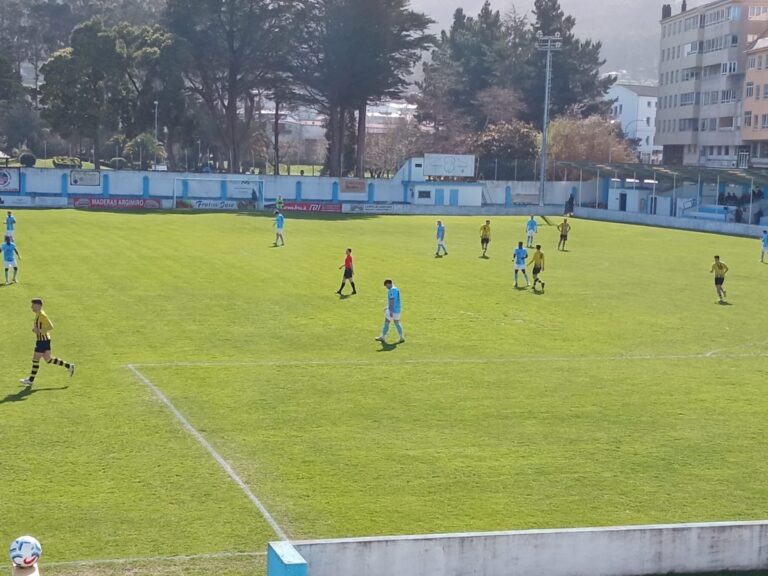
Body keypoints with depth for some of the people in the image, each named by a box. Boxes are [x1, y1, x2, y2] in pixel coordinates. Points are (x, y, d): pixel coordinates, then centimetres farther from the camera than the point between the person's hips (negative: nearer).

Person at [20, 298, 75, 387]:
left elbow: (51, 326, -23)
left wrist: (40, 331, -23)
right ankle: (68, 366, 16)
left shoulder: (42, 315, -18)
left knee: (35, 359, -2)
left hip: (43, 340, -10)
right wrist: (35, 329, 9)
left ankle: (31, 380, 6)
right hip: (41, 340, 10)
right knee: (48, 360, 13)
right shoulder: (38, 314, 12)